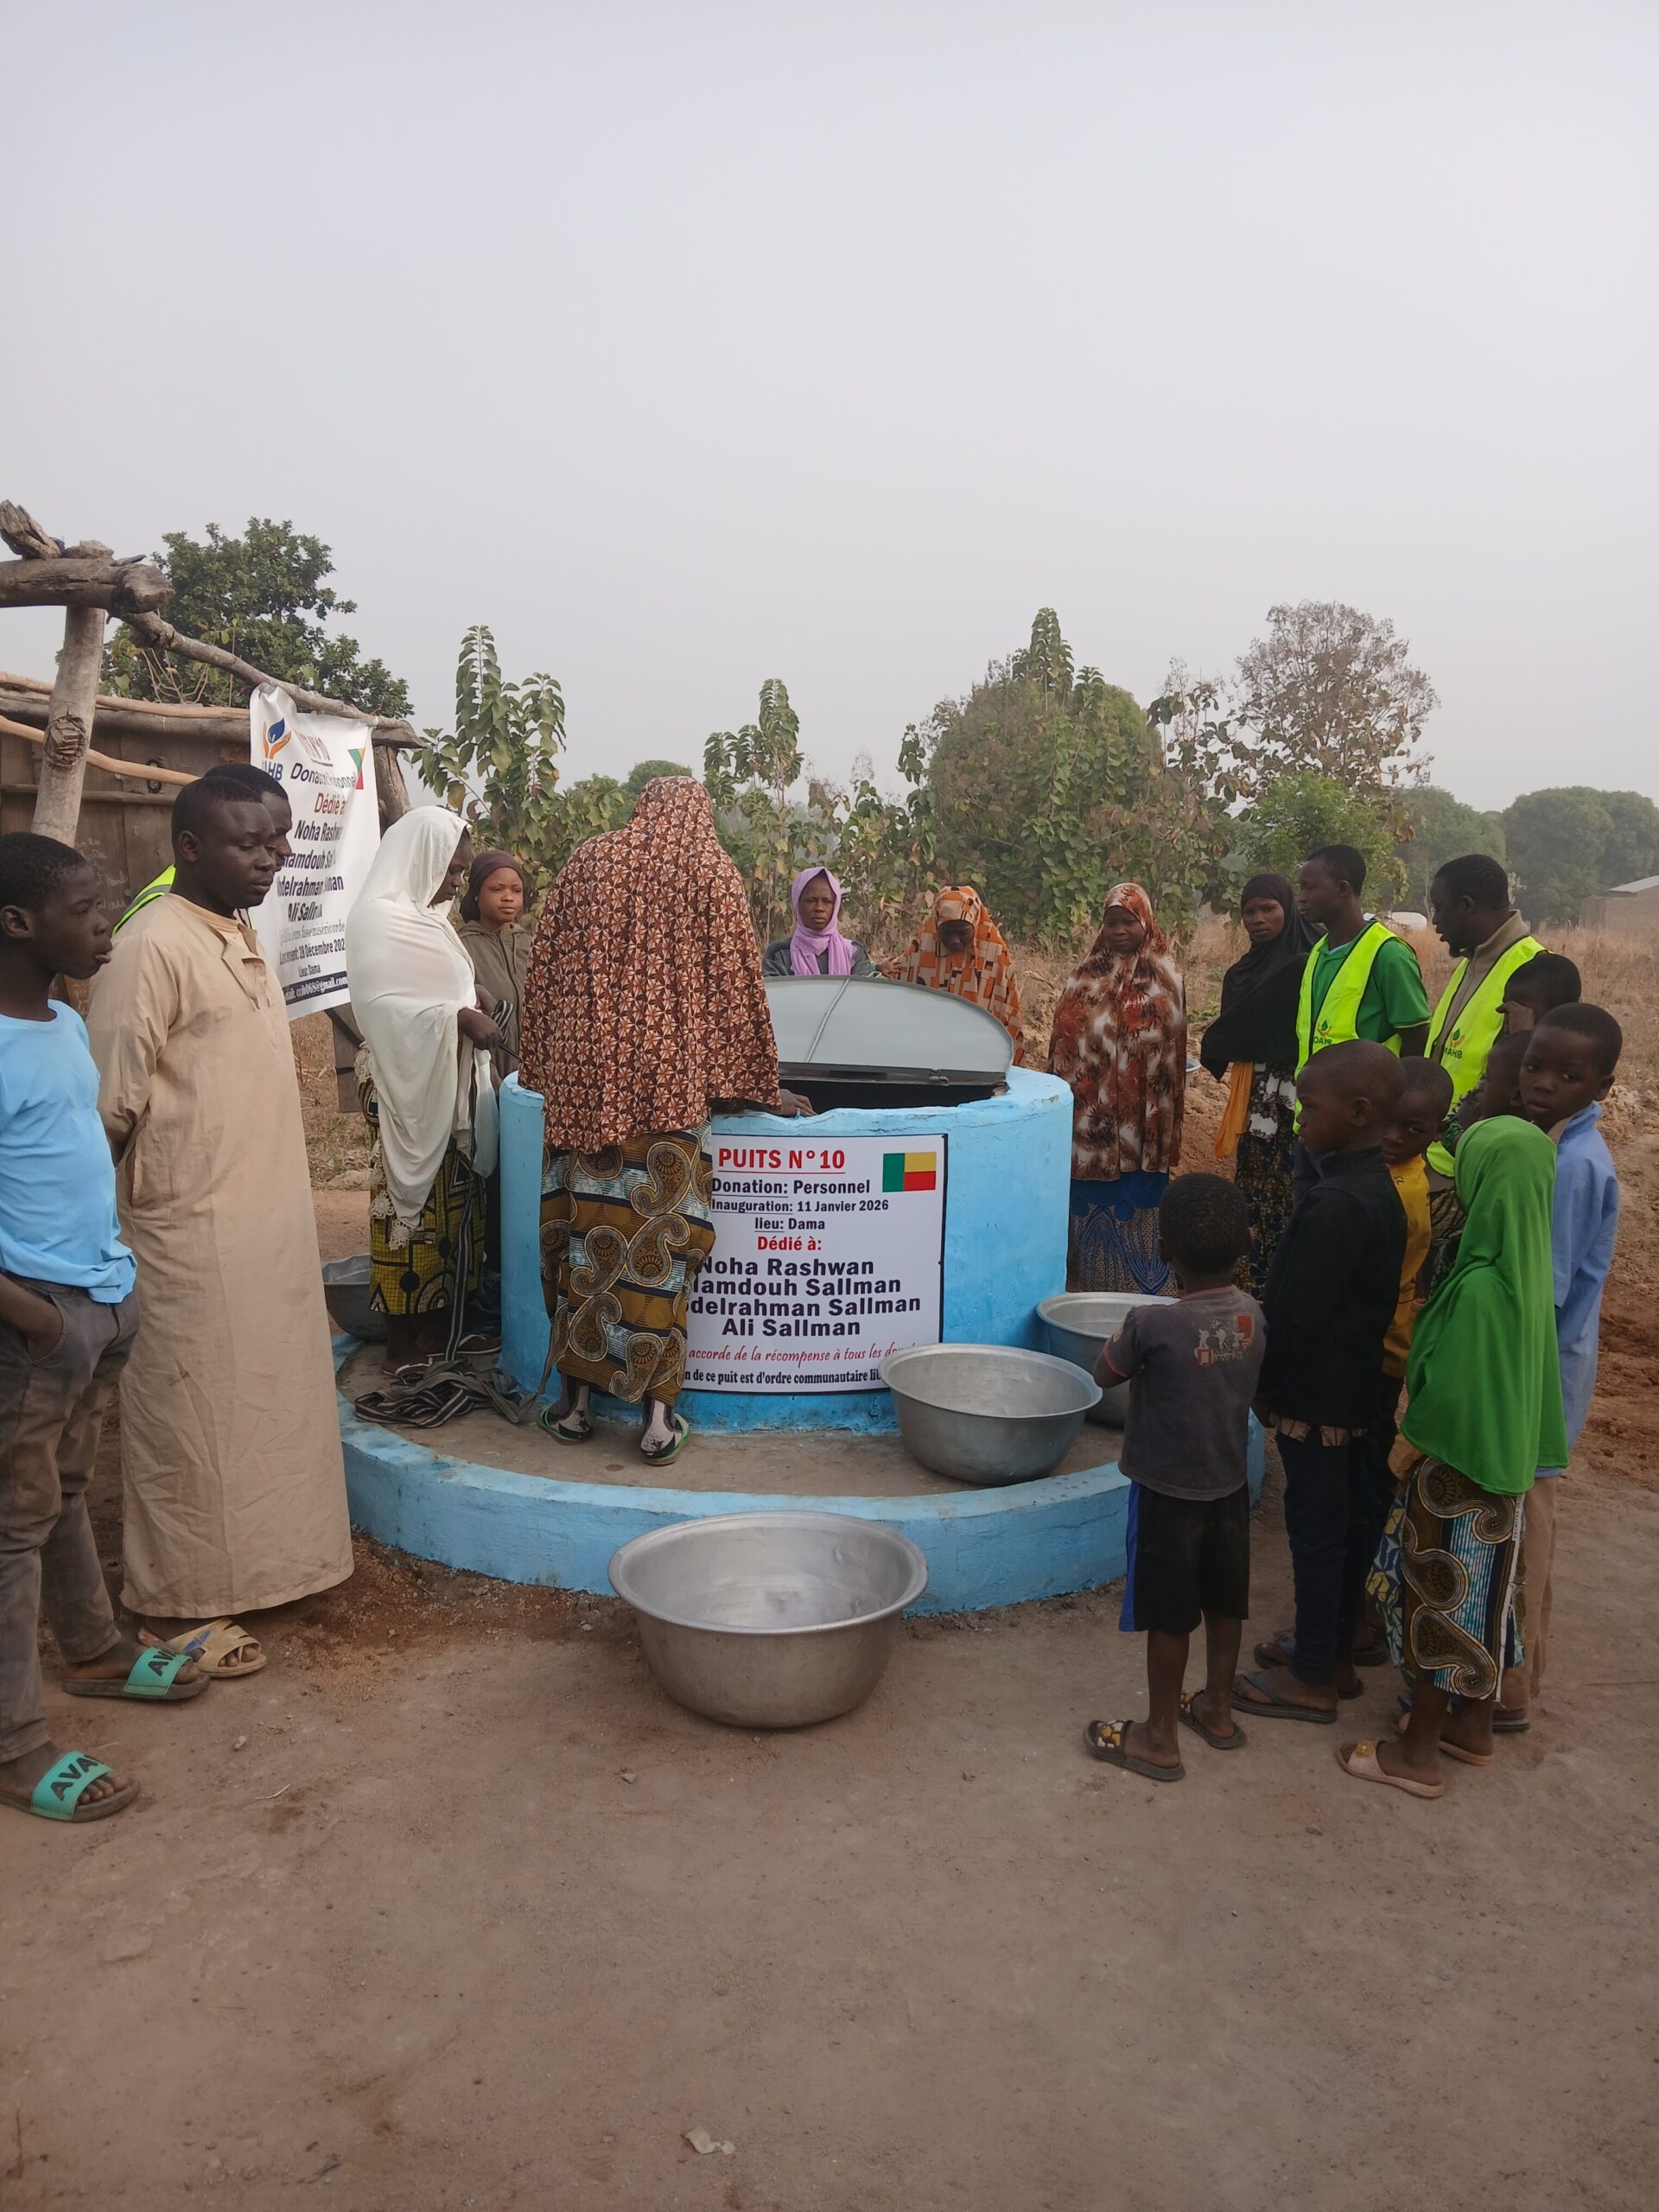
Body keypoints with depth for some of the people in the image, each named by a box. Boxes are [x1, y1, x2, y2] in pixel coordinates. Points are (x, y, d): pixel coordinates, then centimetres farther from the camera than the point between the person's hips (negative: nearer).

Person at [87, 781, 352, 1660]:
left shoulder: (243, 940, 12)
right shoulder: (153, 945, -16)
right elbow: (112, 1102, -18)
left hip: (270, 1224, 9)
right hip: (196, 1233, -9)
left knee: (267, 1401, 18)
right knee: (194, 1416, 3)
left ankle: (261, 1561, 33)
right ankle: (188, 1599, 18)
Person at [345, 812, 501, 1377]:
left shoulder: (426, 915, 14)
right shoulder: (379, 918, -14)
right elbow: (381, 1004, -23)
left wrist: (471, 991, 4)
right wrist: (460, 1015, -26)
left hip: (449, 1083, 9)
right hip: (408, 1087, -9)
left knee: (451, 1207, 13)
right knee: (411, 1208, -1)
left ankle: (441, 1328, 24)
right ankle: (404, 1345, 9)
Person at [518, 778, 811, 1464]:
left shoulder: (586, 860, 11)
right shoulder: (711, 874, 3)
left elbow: (543, 972, 12)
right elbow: (735, 988, 1)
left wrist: (540, 1069, 20)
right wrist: (761, 1088, 9)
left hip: (581, 1077, 3)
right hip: (668, 1083, -2)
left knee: (581, 1225, 9)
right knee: (659, 1235, 1)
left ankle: (575, 1398, 16)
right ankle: (658, 1416, 6)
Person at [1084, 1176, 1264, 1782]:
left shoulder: (1152, 1324, -26)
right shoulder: (1251, 1314, -8)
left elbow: (1105, 1375, -10)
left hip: (1168, 1490, -6)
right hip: (1229, 1483, 6)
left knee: (1168, 1617, 8)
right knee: (1223, 1603, 20)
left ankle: (1160, 1739, 21)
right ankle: (1217, 1710, 38)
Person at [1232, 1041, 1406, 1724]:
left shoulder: (1334, 1203, -27)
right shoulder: (1375, 1186, 3)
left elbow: (1297, 1312, -24)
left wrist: (1260, 1383, -10)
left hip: (1313, 1392, -9)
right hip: (1350, 1386, 9)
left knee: (1315, 1527, 3)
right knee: (1345, 1519, 19)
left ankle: (1312, 1680, 16)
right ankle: (1333, 1649, 35)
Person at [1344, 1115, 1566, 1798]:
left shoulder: (1481, 1286, -29)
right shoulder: (1527, 1268, -2)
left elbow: (1446, 1395, -24)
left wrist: (1394, 1463, -11)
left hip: (1457, 1467, -8)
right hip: (1502, 1462, 8)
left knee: (1441, 1601, 5)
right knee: (1478, 1595, 21)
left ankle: (1418, 1753, 19)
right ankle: (1472, 1726, 38)